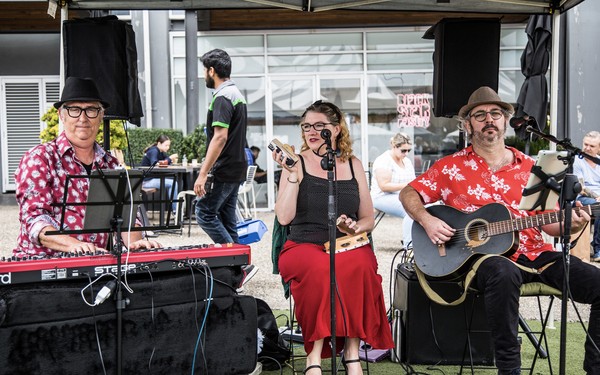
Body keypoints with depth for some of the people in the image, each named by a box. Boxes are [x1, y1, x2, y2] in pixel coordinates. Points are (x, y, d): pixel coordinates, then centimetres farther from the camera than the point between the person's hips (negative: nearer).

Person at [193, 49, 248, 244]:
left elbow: (220, 137, -24)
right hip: (237, 169, 10)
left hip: (223, 171, -10)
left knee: (204, 213, -4)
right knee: (227, 217, 11)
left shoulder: (222, 97, -15)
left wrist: (203, 173, -24)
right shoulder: (237, 94, 16)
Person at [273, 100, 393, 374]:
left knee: (360, 265, -34)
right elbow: (284, 217, -6)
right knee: (320, 269, -37)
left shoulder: (353, 165, 14)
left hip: (348, 246, 2)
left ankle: (352, 351, -24)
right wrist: (292, 175, -13)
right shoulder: (297, 164, 6)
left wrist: (356, 226, -6)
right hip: (304, 247, -2)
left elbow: (368, 219, 16)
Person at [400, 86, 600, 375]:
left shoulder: (529, 168, 15)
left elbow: (549, 223, 16)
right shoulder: (452, 167, 8)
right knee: (503, 274, -40)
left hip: (535, 254, 4)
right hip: (484, 255, -4)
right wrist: (427, 221, -9)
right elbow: (408, 194, 10)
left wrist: (570, 225, -7)